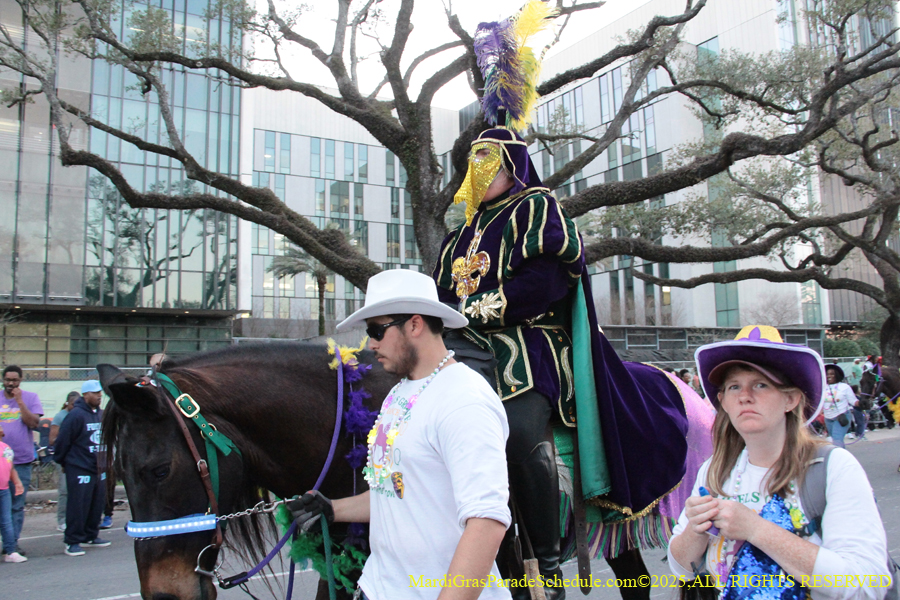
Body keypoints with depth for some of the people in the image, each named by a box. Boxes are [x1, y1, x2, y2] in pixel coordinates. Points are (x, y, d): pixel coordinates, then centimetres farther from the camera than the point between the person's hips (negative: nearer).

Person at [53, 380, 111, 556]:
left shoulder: (101, 414, 10)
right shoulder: (76, 415, -13)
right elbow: (63, 440, -11)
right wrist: (61, 461, -2)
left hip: (99, 469, 7)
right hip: (80, 469, -7)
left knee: (97, 505, 12)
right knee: (78, 507, -4)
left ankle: (90, 536, 25)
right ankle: (73, 542, 6)